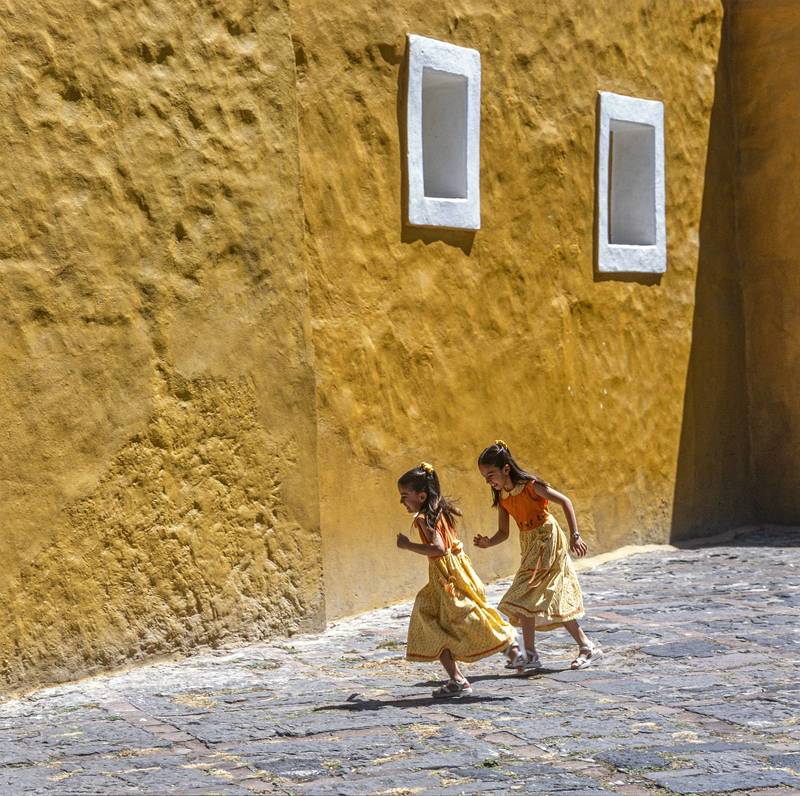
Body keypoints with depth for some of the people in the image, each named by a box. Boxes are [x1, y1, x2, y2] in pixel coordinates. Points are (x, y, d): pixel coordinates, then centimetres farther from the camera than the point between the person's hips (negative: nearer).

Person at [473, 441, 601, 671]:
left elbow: (564, 501, -15)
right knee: (553, 600, 8)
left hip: (547, 542, -8)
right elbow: (503, 533, 6)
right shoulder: (502, 497, 4)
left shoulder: (530, 485, -17)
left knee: (524, 598, -12)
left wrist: (575, 536, -20)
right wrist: (487, 543, -15)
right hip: (529, 547, 8)